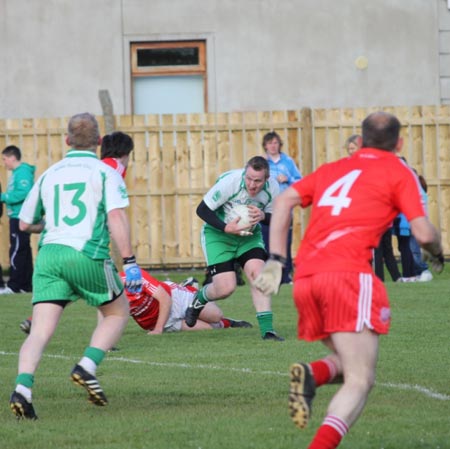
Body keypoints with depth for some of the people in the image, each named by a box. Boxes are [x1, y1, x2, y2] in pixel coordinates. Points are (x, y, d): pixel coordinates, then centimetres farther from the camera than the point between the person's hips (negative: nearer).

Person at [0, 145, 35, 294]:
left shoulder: (23, 172, -13)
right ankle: (25, 284, 14)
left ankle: (14, 285, -7)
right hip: (16, 216, 10)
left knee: (17, 251, -8)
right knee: (23, 251, 11)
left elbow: (24, 193, -23)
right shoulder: (16, 172, 17)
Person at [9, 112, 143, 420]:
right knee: (118, 314, 18)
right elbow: (116, 216, -10)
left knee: (41, 331, -2)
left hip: (49, 254, 4)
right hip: (87, 255, -4)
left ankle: (23, 388, -24)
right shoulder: (105, 173, 4)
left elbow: (25, 223, 25)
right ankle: (87, 367, -2)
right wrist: (130, 262, -11)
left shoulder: (49, 175, 18)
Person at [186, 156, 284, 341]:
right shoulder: (229, 181, -28)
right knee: (226, 288, -13)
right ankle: (198, 300, 22)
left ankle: (267, 330, -15)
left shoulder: (272, 188, -16)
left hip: (249, 235, 4)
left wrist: (263, 216, -25)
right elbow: (202, 210, -20)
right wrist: (226, 228, -33)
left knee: (258, 273, -20)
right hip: (217, 234, -4)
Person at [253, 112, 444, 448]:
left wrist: (276, 259, 12)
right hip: (348, 272, -6)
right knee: (360, 381, -9)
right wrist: (438, 253, 23)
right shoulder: (399, 172, 10)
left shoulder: (333, 169, 26)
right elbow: (423, 233, 1)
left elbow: (284, 201, 15)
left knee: (350, 364, 22)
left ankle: (312, 374, -12)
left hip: (305, 276, 6)